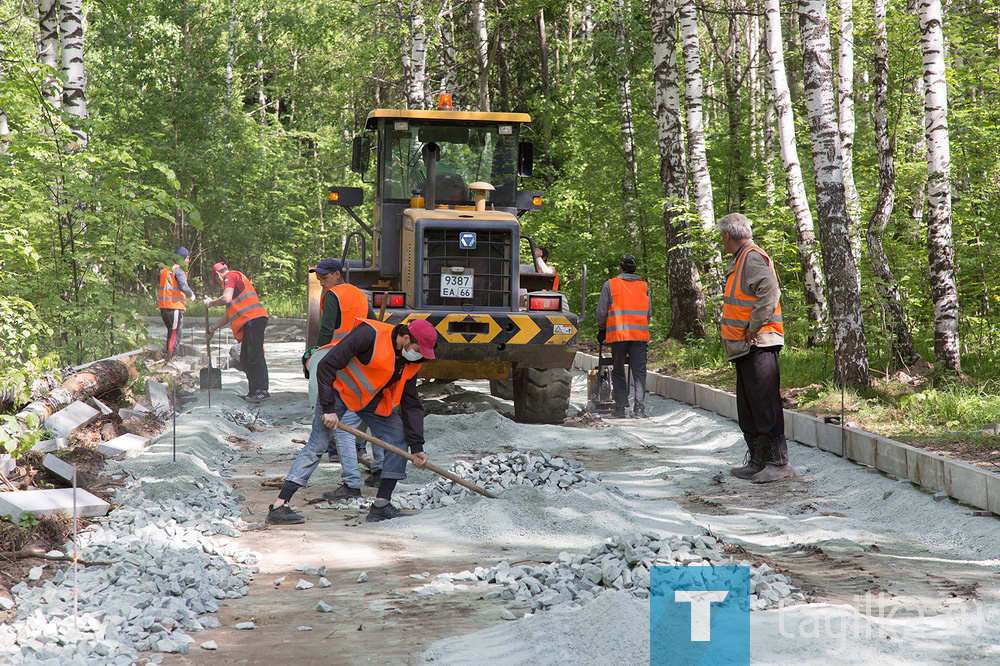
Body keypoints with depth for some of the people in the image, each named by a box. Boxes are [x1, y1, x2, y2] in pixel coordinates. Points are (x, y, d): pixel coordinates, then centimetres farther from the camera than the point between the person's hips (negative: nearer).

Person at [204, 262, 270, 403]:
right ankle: (253, 391, 8)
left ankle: (262, 391, -18)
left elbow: (226, 299, -15)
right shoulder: (237, 279, 33)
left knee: (255, 356, -14)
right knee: (245, 360, 9)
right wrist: (212, 328, 38)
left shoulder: (230, 276, 3)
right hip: (250, 323, 10)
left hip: (253, 320, -10)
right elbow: (230, 315, 35)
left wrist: (211, 302, 4)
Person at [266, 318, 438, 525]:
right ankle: (279, 506, -12)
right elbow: (326, 366, -28)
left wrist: (416, 446, -7)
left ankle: (382, 504, -2)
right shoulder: (370, 335, -29)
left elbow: (411, 404, 0)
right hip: (338, 389, -7)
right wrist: (328, 408, -30)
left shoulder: (410, 364, -7)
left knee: (399, 437, -5)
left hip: (372, 398, 7)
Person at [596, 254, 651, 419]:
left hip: (618, 334, -1)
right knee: (639, 372, 2)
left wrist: (602, 330, 17)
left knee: (618, 373, 9)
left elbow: (601, 311, 4)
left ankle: (620, 408, 4)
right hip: (640, 335, 1)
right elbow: (649, 313, 14)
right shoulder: (643, 286, 11)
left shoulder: (610, 284, 3)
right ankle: (639, 408, -7)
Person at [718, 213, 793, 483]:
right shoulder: (739, 260, 21)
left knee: (765, 404, -10)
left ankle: (779, 462, -7)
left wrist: (755, 327, -21)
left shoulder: (753, 257, -11)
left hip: (758, 346, -11)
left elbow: (770, 291, -25)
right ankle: (757, 461, 18)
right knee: (748, 409, 13)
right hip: (745, 348, 11)